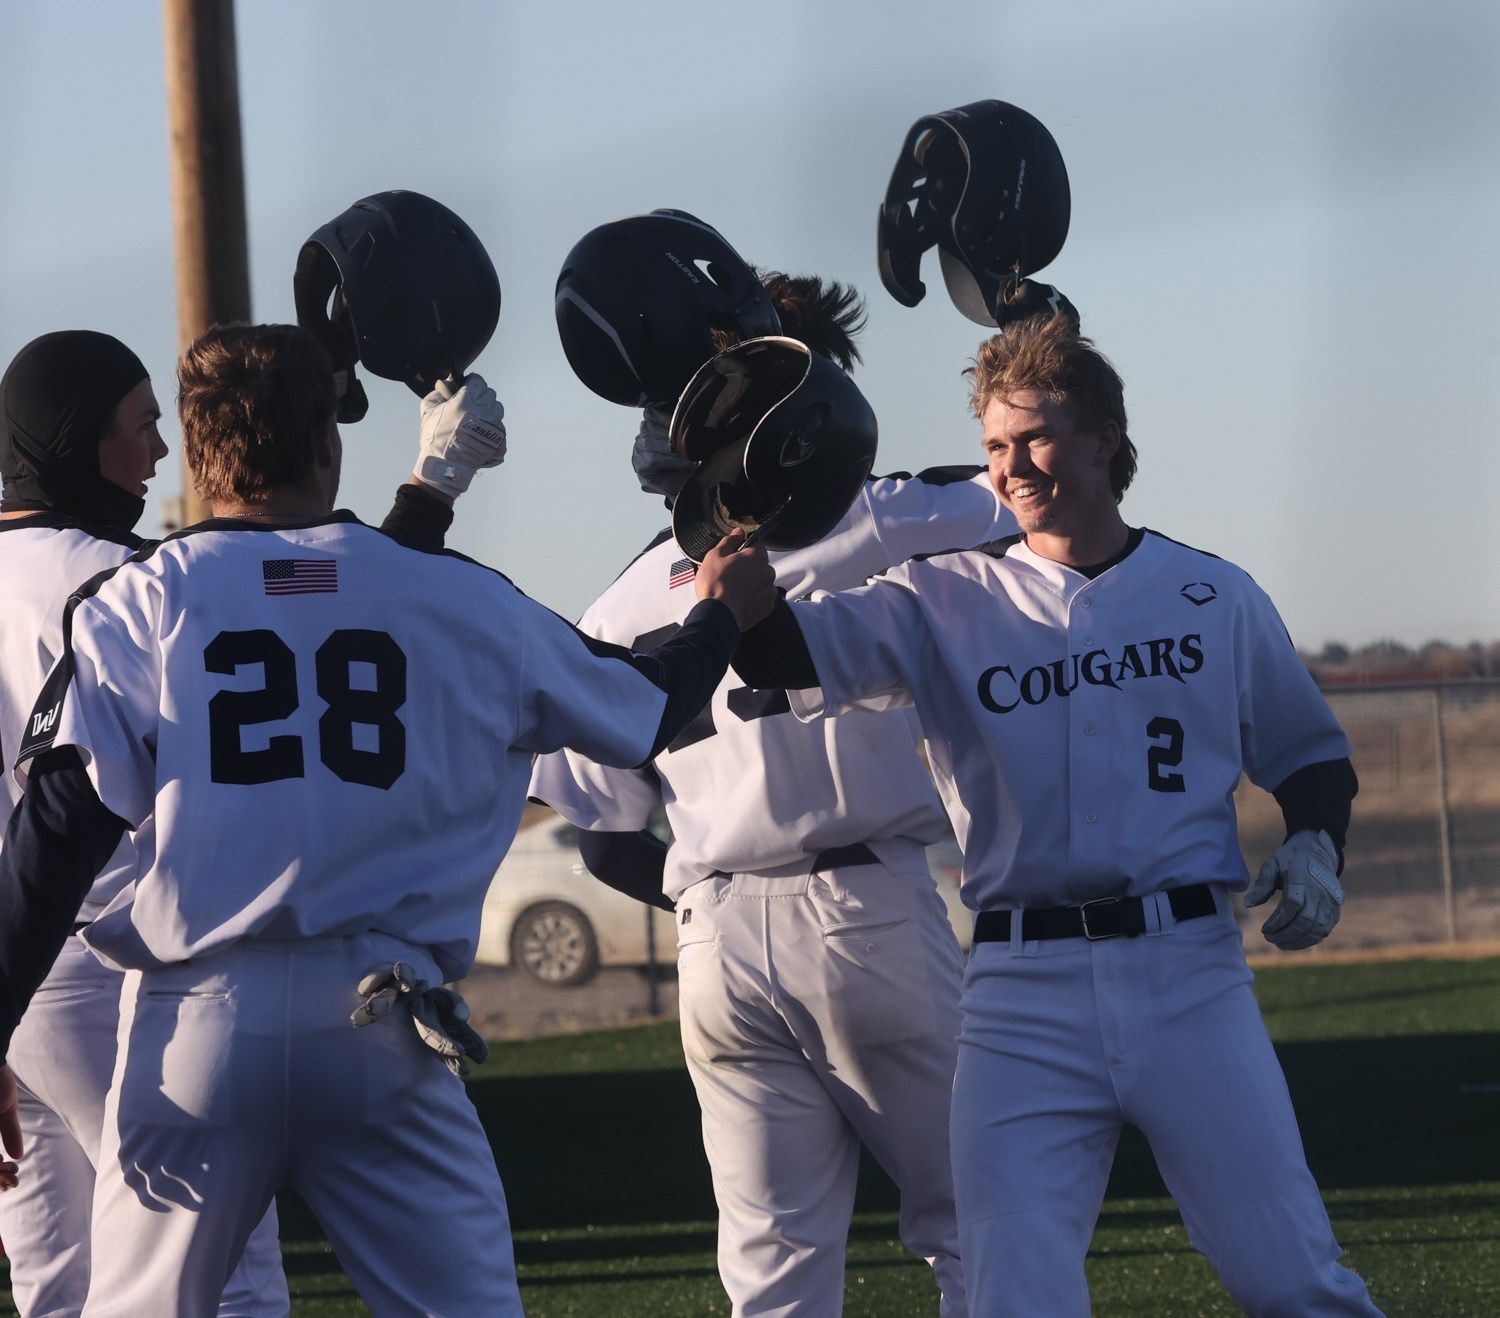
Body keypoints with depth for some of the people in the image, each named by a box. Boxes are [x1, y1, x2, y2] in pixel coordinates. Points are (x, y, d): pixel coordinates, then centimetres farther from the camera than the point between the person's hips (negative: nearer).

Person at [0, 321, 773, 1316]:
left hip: (197, 1020, 0)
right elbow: (645, 708, 21)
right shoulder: (459, 600, 7)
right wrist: (726, 616, 42)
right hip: (382, 1026, 1)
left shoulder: (135, 605, 3)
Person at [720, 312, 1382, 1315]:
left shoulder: (1215, 598, 10)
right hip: (1025, 992, 0)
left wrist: (1316, 846, 0)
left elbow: (1308, 754, 20)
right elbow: (803, 647, -7)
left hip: (1188, 976, 0)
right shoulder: (949, 602, 8)